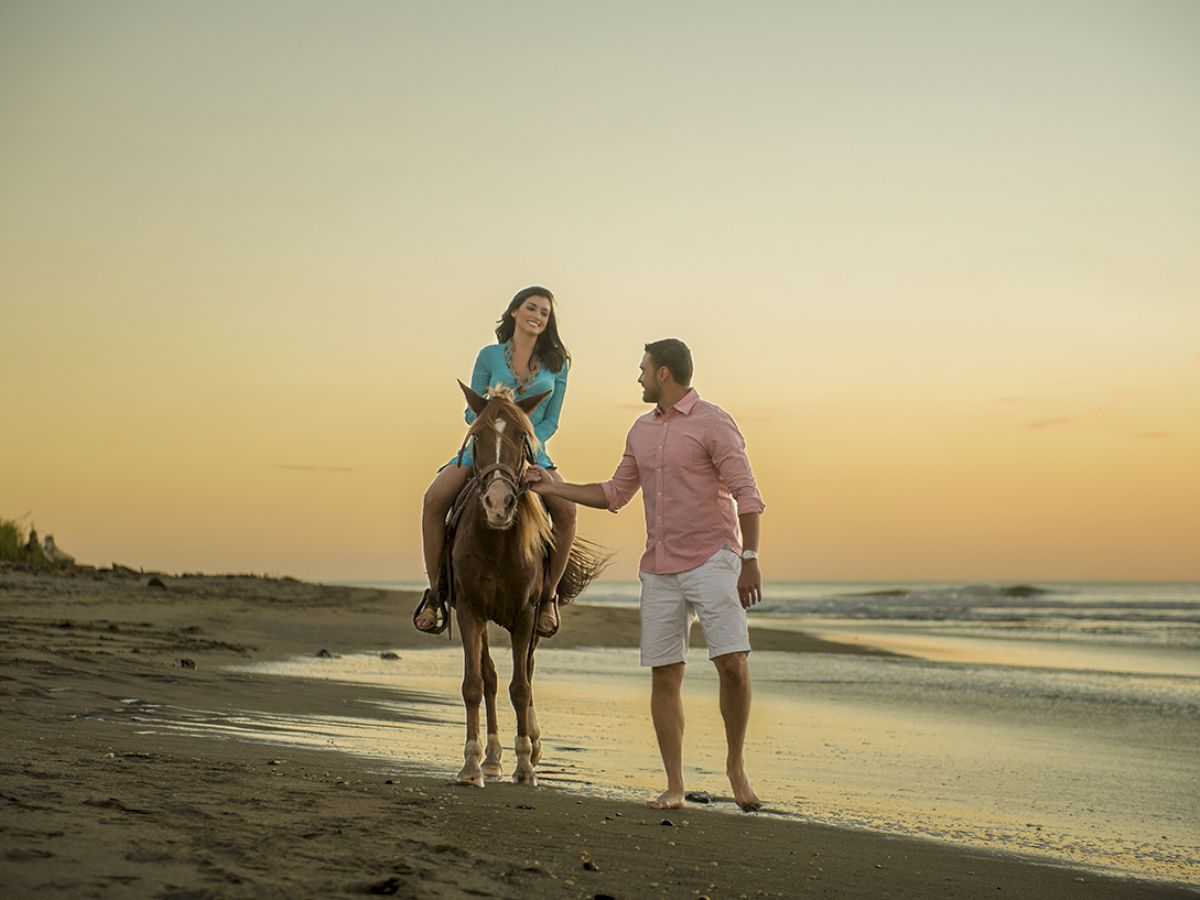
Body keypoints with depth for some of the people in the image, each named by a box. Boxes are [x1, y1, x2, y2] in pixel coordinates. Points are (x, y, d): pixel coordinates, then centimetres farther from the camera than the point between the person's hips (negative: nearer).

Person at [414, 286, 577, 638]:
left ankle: (549, 595, -7)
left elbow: (551, 420, 5)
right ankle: (435, 590, -11)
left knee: (566, 510, -27)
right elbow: (472, 412, 4)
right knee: (434, 499, -26)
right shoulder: (489, 356, 3)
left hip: (532, 451, 0)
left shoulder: (557, 363, 5)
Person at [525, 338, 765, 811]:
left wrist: (750, 560, -16)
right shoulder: (642, 430, 14)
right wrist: (557, 488, 19)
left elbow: (747, 495, -11)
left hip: (711, 562, -6)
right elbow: (614, 494, 24)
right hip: (660, 571, 6)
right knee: (664, 677, 4)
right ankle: (674, 787, 10)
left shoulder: (713, 423, -7)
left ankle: (735, 764, 5)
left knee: (733, 664, -16)